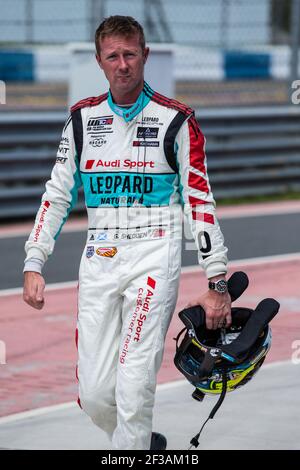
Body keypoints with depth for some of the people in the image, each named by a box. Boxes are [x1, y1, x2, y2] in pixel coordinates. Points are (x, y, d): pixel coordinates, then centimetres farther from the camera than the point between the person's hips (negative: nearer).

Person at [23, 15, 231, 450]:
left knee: (133, 391, -14)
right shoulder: (83, 117, 10)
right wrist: (34, 266, 5)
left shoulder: (176, 120, -1)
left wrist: (218, 284, -5)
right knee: (95, 395, 1)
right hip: (99, 262, 4)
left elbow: (200, 201, 0)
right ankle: (146, 444, 28)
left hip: (154, 256, -4)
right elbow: (57, 195, 14)